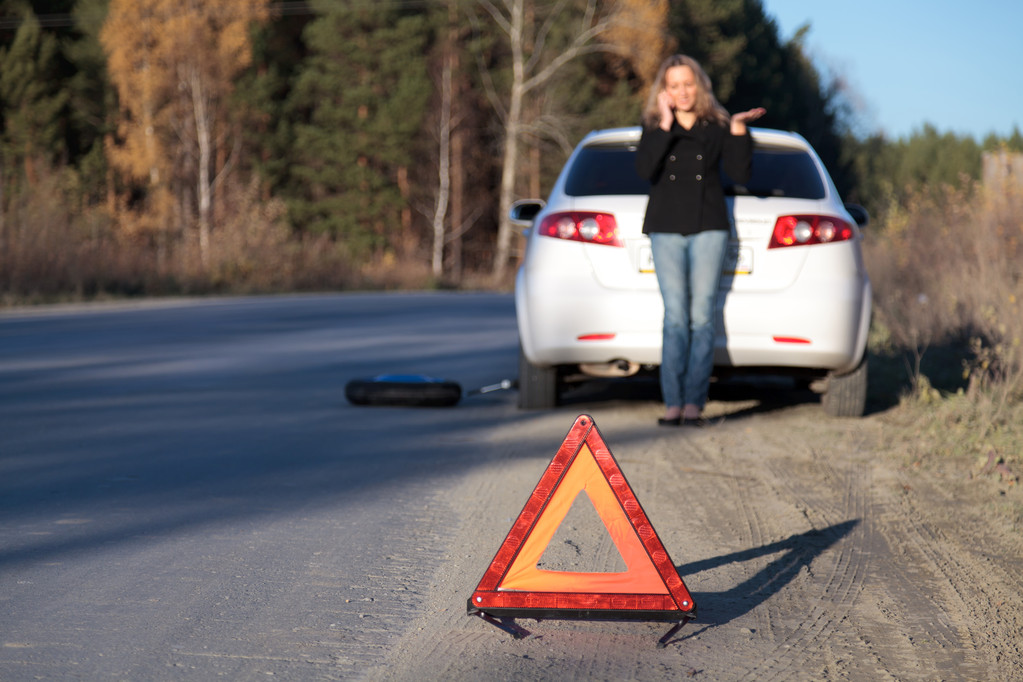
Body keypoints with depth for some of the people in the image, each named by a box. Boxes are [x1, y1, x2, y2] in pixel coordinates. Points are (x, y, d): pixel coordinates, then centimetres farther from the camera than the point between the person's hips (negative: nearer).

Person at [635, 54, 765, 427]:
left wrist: (738, 132, -11)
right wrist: (665, 124, -14)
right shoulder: (654, 126, 7)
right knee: (675, 317, -5)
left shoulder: (717, 126, 6)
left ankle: (693, 402, -5)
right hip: (666, 229, 0)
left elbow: (740, 174, -1)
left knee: (702, 316, -5)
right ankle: (672, 403, -6)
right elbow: (644, 168, -11)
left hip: (708, 228, 0)